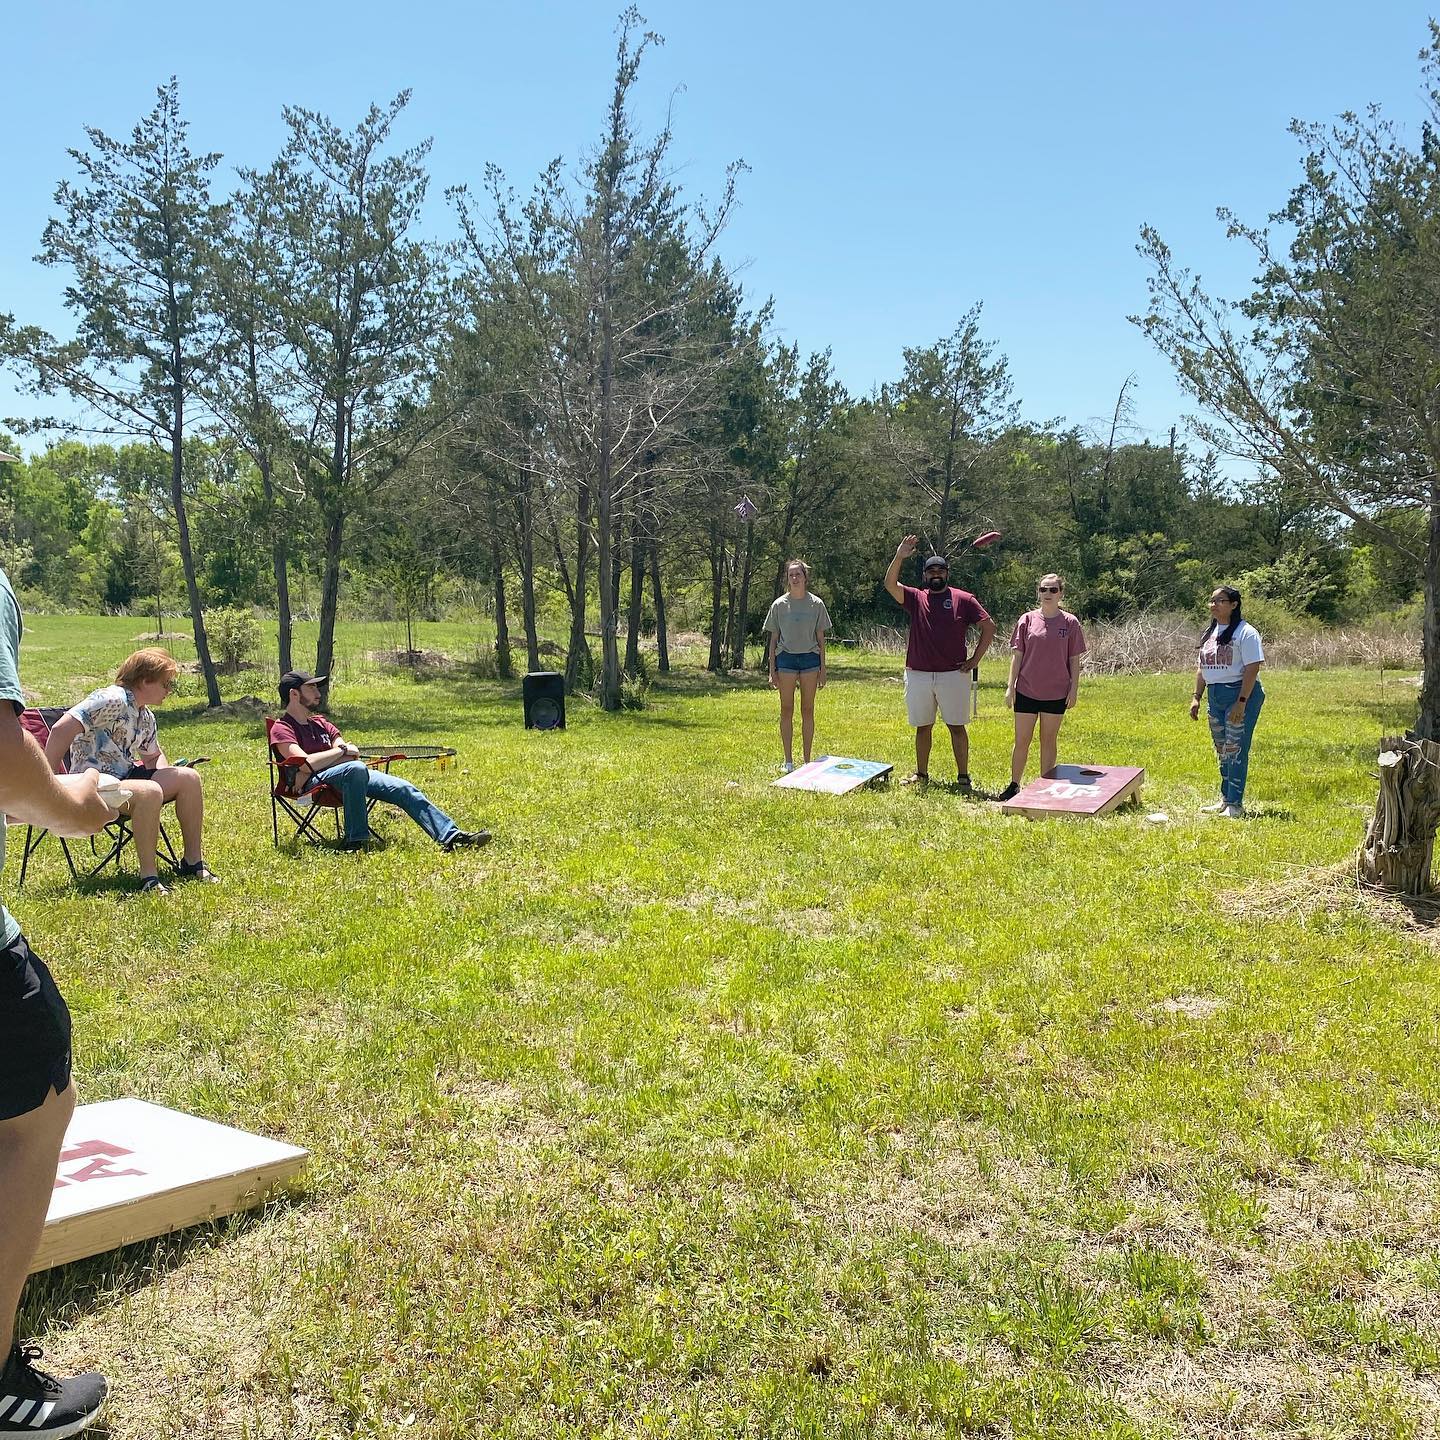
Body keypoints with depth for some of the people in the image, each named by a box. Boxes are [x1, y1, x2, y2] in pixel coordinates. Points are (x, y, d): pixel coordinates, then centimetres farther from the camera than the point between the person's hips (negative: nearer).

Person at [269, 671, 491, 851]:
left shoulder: (319, 722, 25)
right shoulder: (281, 729, 2)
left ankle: (450, 836, -16)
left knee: (404, 789, -11)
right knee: (355, 768, -39)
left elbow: (351, 753, 10)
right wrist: (342, 750, -4)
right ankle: (355, 839, -35)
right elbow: (306, 763, -17)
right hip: (314, 782, -7)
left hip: (352, 775, 7)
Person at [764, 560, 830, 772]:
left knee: (807, 710, 5)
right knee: (786, 710, 2)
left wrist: (822, 669, 3)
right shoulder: (779, 605, 2)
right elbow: (774, 638, 6)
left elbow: (820, 638, 6)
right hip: (786, 658, 0)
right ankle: (788, 760, 8)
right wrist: (772, 669, 2)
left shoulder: (816, 604, 3)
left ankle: (807, 760, 12)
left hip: (809, 658, 0)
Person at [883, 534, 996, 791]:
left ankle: (964, 777, 7)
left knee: (957, 727, 1)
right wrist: (899, 558, -20)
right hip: (918, 674, 2)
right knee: (922, 727, 11)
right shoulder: (916, 598, 7)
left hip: (953, 674, -2)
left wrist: (975, 658, -2)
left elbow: (989, 627, 4)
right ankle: (921, 774, 22)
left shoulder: (964, 599, 2)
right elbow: (890, 584, -7)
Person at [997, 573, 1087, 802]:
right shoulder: (1027, 620, 1)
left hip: (1056, 693, 0)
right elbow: (1017, 655, 3)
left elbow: (1074, 660, 2)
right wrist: (1010, 686, -1)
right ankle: (1014, 785, 14)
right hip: (1026, 691, 1)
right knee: (1022, 740, 4)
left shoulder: (1070, 623, -1)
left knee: (1049, 740, 9)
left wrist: (1074, 689, -2)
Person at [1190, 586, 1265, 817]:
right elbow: (1202, 668, 20)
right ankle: (1225, 799, 22)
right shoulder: (1209, 633, 14)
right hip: (1215, 696, 8)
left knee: (1236, 751, -8)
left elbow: (1252, 669, -17)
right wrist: (1197, 697, 14)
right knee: (1222, 751, 13)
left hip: (1241, 694, -8)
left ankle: (1235, 805, -3)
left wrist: (1241, 702, -22)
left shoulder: (1245, 633, -11)